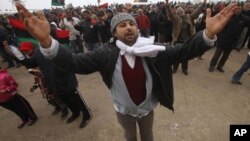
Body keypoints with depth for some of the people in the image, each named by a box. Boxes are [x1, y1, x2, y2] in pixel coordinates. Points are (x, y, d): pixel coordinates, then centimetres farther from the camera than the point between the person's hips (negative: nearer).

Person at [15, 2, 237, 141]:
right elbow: (75, 63, -31)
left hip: (147, 107, 1)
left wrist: (208, 34, -40)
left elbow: (182, 52, -24)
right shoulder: (107, 53, -24)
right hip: (124, 110, 0)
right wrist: (47, 41, -46)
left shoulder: (153, 51, -20)